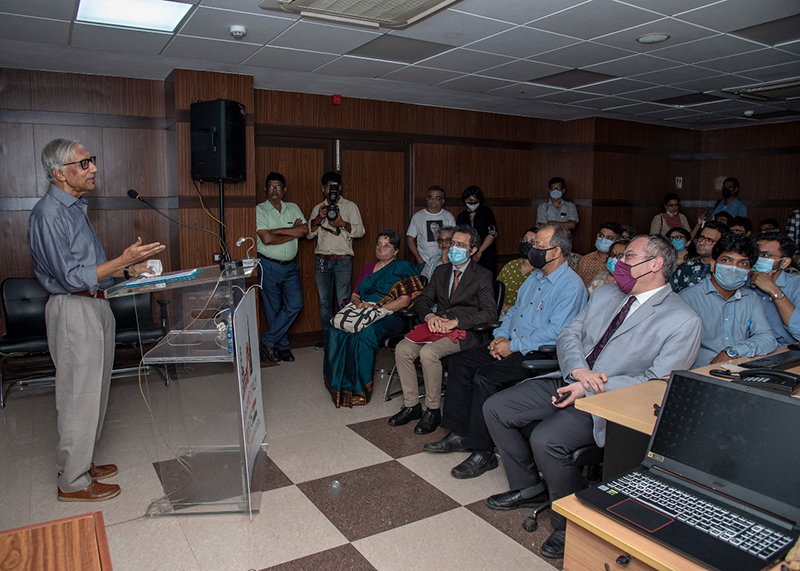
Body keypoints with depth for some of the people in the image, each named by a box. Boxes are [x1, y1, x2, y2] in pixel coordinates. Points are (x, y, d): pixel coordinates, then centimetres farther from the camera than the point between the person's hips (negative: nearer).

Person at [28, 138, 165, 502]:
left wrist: (127, 270, 11)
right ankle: (73, 482, 13)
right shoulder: (48, 215, -17)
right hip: (74, 311, -10)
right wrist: (123, 260, -24)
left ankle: (81, 464, 31)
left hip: (94, 306, 10)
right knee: (79, 397, -1)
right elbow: (71, 276, -21)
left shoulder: (75, 207, 14)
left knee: (92, 392, 17)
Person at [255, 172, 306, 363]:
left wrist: (278, 231, -15)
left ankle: (267, 342, 6)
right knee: (274, 309, 3)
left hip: (290, 266, 4)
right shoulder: (259, 210, -3)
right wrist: (293, 233, -9)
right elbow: (266, 239, -16)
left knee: (295, 304, -5)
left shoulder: (293, 208, 9)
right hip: (269, 266, -4)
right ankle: (282, 347, 17)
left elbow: (303, 230, -7)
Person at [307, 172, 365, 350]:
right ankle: (327, 336, 17)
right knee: (324, 301, 7)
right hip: (322, 260, 4)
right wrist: (318, 218, -7)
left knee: (343, 301, -8)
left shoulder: (350, 206, 6)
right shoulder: (317, 208, 15)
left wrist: (343, 224, -16)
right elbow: (309, 234, 10)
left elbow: (360, 231, -1)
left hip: (342, 260, -3)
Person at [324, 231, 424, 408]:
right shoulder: (368, 268, 26)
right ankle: (338, 384, -17)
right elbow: (354, 295, 22)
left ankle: (358, 388, -25)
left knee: (365, 333, -37)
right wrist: (359, 304, -2)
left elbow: (404, 300, -6)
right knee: (335, 332, -26)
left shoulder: (403, 268, 6)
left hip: (390, 317, -5)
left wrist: (378, 308, -15)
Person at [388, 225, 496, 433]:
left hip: (465, 333, -6)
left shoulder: (482, 276, -1)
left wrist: (456, 321, -21)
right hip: (437, 327, 6)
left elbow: (490, 311, -11)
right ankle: (411, 406, -4)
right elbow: (422, 300, 15)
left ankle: (433, 410, -13)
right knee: (402, 349, -17)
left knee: (428, 352, -31)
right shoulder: (441, 271, 18)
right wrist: (429, 315, -9)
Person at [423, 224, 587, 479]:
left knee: (485, 376, -28)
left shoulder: (571, 286, -14)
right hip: (511, 344, 10)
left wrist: (513, 346, -19)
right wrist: (501, 336, 3)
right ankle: (459, 434, 5)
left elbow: (555, 331, -22)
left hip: (539, 353, -9)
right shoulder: (535, 277, 16)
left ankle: (483, 452, -15)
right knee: (459, 362, -1)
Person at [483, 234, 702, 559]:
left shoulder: (683, 321, -8)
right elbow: (568, 335, 11)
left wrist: (590, 389, -20)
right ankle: (529, 488, 19)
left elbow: (658, 382, -14)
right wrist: (579, 370, -13)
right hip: (569, 381, 8)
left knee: (545, 439, -30)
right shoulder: (604, 294, 13)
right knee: (495, 408, -1)